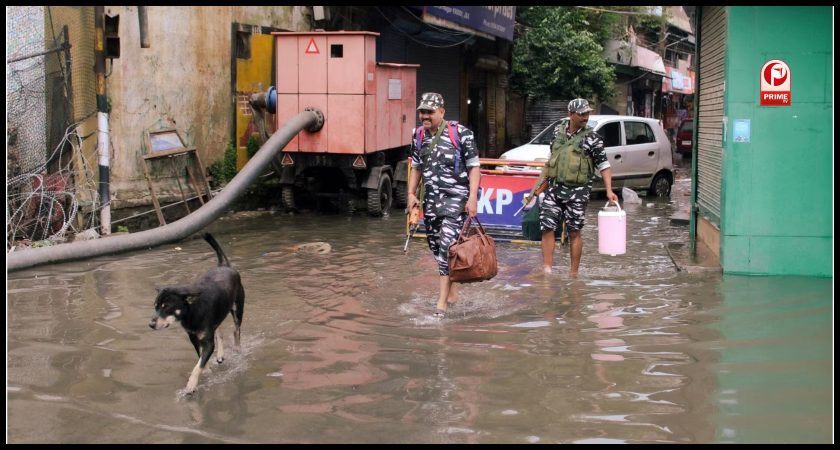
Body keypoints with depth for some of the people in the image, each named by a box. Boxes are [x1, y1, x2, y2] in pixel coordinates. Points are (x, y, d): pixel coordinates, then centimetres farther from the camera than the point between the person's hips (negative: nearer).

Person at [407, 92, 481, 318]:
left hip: (456, 196, -6)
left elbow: (474, 167, -7)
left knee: (448, 244, -14)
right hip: (431, 198, 6)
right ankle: (450, 291, 28)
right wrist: (411, 194, 10)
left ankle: (442, 300, -12)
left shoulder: (460, 133, -10)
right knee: (435, 245, 10)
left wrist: (472, 197, -15)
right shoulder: (418, 135, 7)